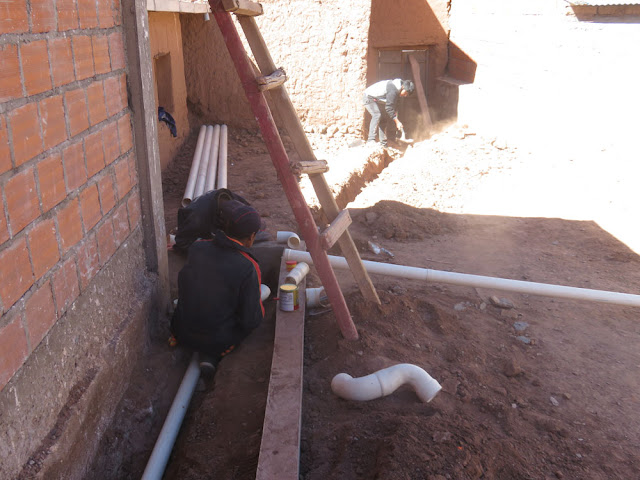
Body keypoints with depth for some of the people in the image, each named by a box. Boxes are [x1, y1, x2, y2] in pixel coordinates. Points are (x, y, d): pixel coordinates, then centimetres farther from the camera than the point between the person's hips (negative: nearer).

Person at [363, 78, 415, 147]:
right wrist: (397, 122, -25)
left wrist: (396, 119, 1)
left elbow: (394, 105, 10)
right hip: (369, 97, -10)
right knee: (377, 114, -27)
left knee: (383, 118, 8)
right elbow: (389, 107, -29)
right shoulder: (393, 90, -28)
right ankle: (371, 140, -32)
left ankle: (383, 144, 9)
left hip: (375, 100, 10)